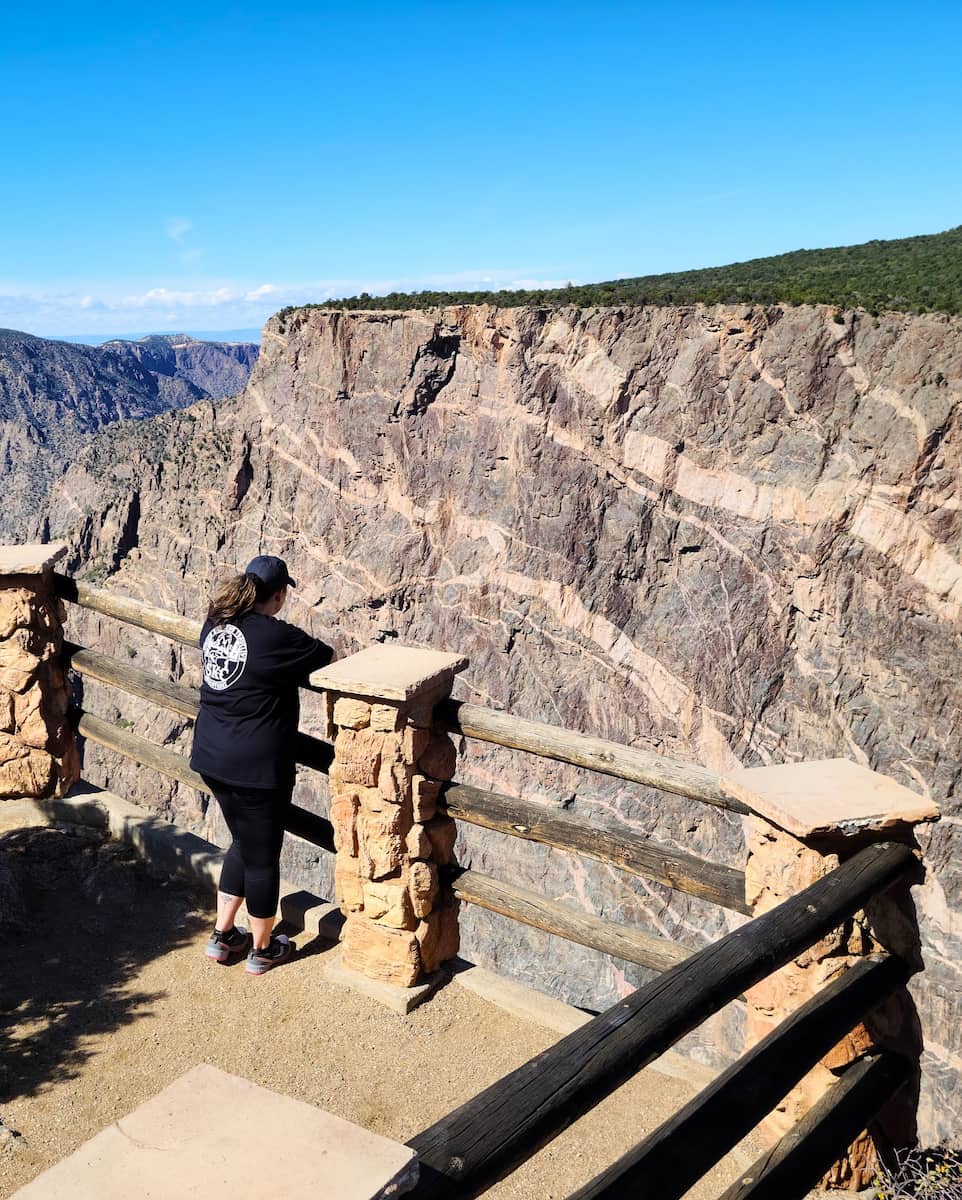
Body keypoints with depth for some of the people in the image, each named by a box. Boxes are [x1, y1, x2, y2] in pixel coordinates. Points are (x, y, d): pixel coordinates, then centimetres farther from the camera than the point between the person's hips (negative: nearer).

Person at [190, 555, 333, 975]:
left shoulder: (214, 625, 3)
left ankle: (222, 935, 34)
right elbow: (331, 659, -8)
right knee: (262, 855, 10)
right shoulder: (277, 636, -19)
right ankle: (262, 949, 27)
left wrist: (302, 657, 21)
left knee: (244, 843, 25)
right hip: (255, 766, -8)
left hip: (211, 757, 8)